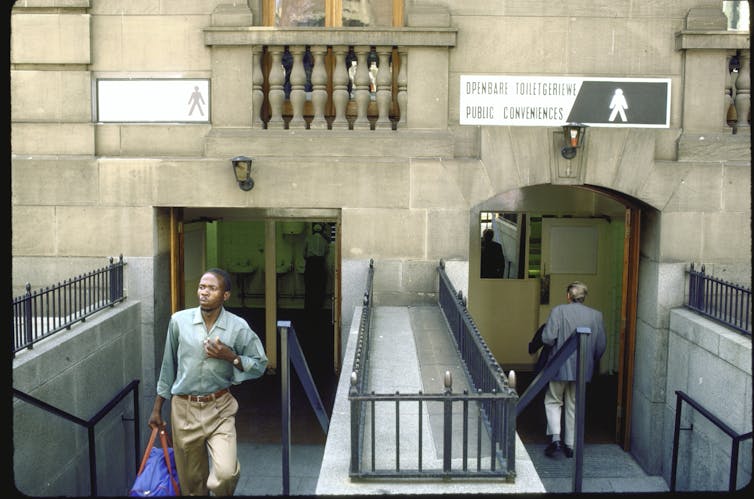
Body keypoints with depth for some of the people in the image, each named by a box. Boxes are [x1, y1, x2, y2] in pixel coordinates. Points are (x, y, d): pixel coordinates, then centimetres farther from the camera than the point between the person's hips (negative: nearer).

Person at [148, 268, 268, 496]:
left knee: (226, 473, -16)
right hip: (184, 408, 2)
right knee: (192, 480, 12)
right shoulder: (179, 320, -4)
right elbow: (168, 365, 7)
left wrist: (230, 357, -17)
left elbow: (260, 364, 1)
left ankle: (223, 492, 17)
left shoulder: (238, 327, -9)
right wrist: (157, 408, 10)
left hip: (220, 409, -1)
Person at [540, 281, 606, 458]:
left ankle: (555, 438, -3)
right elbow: (601, 346, 2)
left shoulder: (558, 311, -10)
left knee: (553, 401, 12)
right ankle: (571, 445, 19)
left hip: (560, 366, -3)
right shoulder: (596, 315, 0)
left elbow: (548, 338, -18)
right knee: (574, 406, 15)